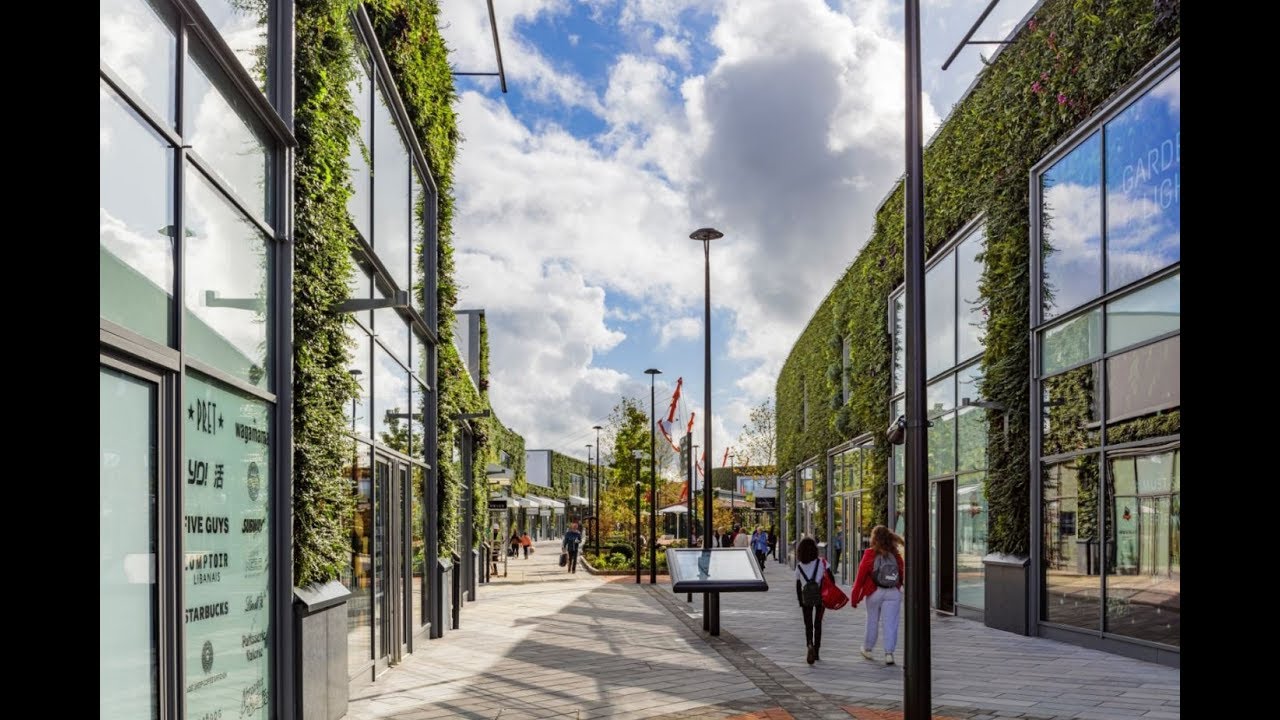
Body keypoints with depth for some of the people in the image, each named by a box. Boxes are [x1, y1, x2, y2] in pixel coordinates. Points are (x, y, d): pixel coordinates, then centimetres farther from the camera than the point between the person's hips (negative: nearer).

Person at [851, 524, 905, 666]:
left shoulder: (869, 554, -7)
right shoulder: (896, 555, 3)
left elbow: (860, 577, -5)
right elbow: (903, 576, 7)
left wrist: (854, 598, 2)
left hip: (874, 593, -1)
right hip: (893, 593, 1)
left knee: (872, 621, 15)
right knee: (890, 624, 1)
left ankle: (867, 649, 31)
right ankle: (889, 653, -7)